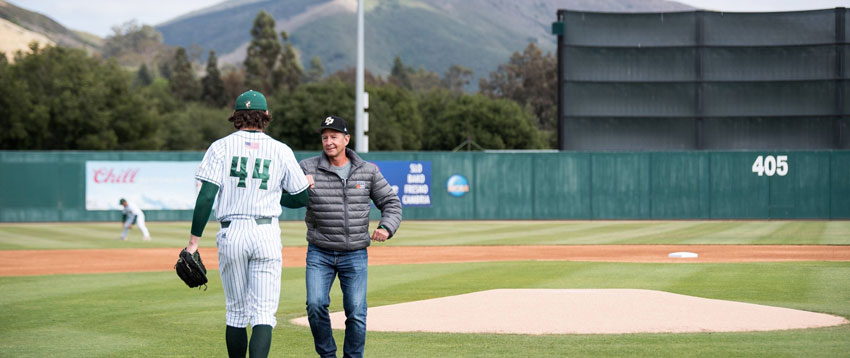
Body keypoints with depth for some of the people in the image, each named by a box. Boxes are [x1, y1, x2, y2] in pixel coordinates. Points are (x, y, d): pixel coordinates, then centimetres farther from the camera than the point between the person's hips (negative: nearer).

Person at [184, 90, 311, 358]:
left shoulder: (221, 147, 1)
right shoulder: (281, 151, 4)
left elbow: (206, 196, -7)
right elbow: (302, 197, 9)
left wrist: (194, 239, -4)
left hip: (231, 234, 1)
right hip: (267, 234, -1)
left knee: (236, 312, 13)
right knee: (264, 313, -5)